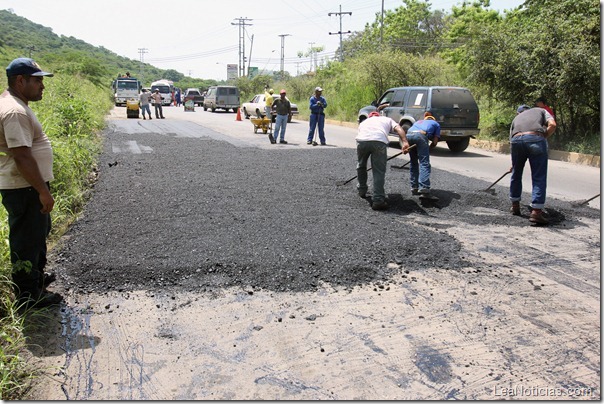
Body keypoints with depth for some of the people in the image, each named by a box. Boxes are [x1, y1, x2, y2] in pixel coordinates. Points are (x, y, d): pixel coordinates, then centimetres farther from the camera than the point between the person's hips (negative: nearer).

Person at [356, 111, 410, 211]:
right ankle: (378, 200, -1)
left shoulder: (364, 122, 40)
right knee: (379, 172, 5)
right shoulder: (387, 119, 34)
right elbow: (398, 129, 13)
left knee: (361, 166, 27)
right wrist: (405, 142, -3)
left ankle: (362, 190, 41)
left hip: (362, 139, 2)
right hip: (379, 141, -2)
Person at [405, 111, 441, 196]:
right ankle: (424, 187, -21)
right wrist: (428, 150, 30)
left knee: (413, 163, 17)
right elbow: (435, 142, 19)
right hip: (420, 135, -4)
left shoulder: (418, 121, 42)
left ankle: (414, 187, 16)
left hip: (408, 135, 4)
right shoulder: (436, 124, 31)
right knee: (424, 163, -6)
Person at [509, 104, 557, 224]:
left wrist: (513, 164, 45)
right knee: (539, 177, 1)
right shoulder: (540, 111, 31)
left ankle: (515, 205, 31)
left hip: (517, 140, 3)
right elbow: (552, 125, 9)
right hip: (536, 139, -3)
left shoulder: (516, 118, 37)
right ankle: (536, 212, -7)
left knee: (516, 174, 21)